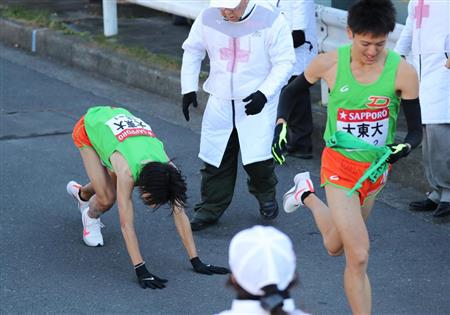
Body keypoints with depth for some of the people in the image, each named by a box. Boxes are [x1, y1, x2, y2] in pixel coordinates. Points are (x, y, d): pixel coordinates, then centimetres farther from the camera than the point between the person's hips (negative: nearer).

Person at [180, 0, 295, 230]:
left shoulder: (270, 20, -15)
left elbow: (284, 62, -10)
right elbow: (192, 51, 11)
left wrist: (264, 93, -21)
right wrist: (189, 88, 5)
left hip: (257, 102, -3)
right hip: (220, 101, 3)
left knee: (257, 158, -10)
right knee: (215, 158, 5)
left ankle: (265, 194, 20)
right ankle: (211, 208, 21)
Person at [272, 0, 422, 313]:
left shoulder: (403, 72, -16)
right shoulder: (329, 63, -16)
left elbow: (416, 131, -9)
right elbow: (291, 91, 5)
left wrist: (402, 148, -31)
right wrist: (281, 125, -11)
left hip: (376, 167, 3)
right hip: (340, 166, -3)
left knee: (336, 247, 24)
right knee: (358, 256, -13)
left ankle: (307, 195, 53)